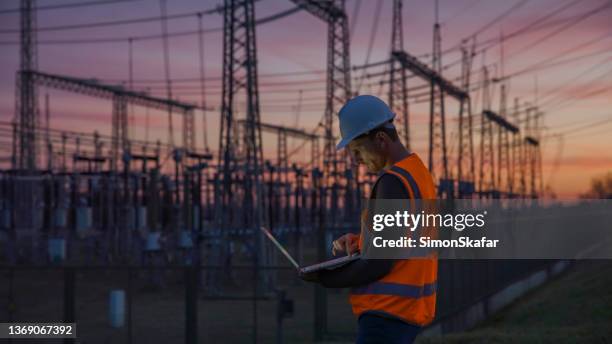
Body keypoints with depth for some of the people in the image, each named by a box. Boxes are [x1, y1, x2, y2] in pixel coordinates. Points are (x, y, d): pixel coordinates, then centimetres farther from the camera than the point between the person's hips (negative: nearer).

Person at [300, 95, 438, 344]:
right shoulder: (417, 172, 13)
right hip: (410, 307, 10)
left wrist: (322, 277, -7)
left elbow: (379, 264, -19)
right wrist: (357, 241, 1)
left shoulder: (393, 182, -18)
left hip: (387, 314, -10)